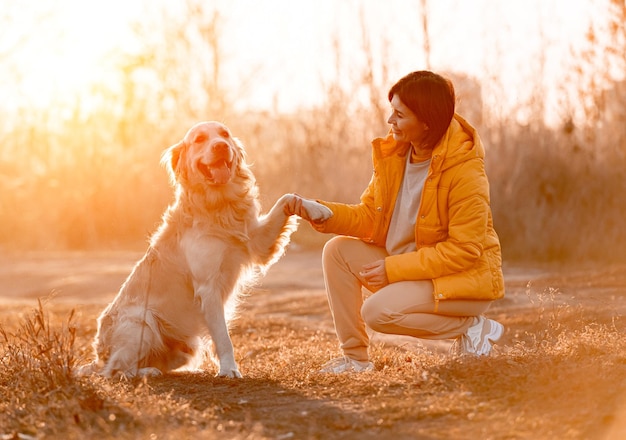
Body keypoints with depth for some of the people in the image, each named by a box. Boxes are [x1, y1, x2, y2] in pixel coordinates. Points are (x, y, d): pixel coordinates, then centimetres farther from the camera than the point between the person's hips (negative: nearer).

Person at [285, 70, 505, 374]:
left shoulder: (465, 172, -24)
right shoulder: (393, 155, -1)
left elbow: (464, 250, -24)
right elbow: (368, 217, 2)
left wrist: (394, 268, -24)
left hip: (464, 278, -8)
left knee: (377, 312, -26)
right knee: (338, 250, -7)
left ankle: (473, 328, -7)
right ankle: (354, 357, -1)